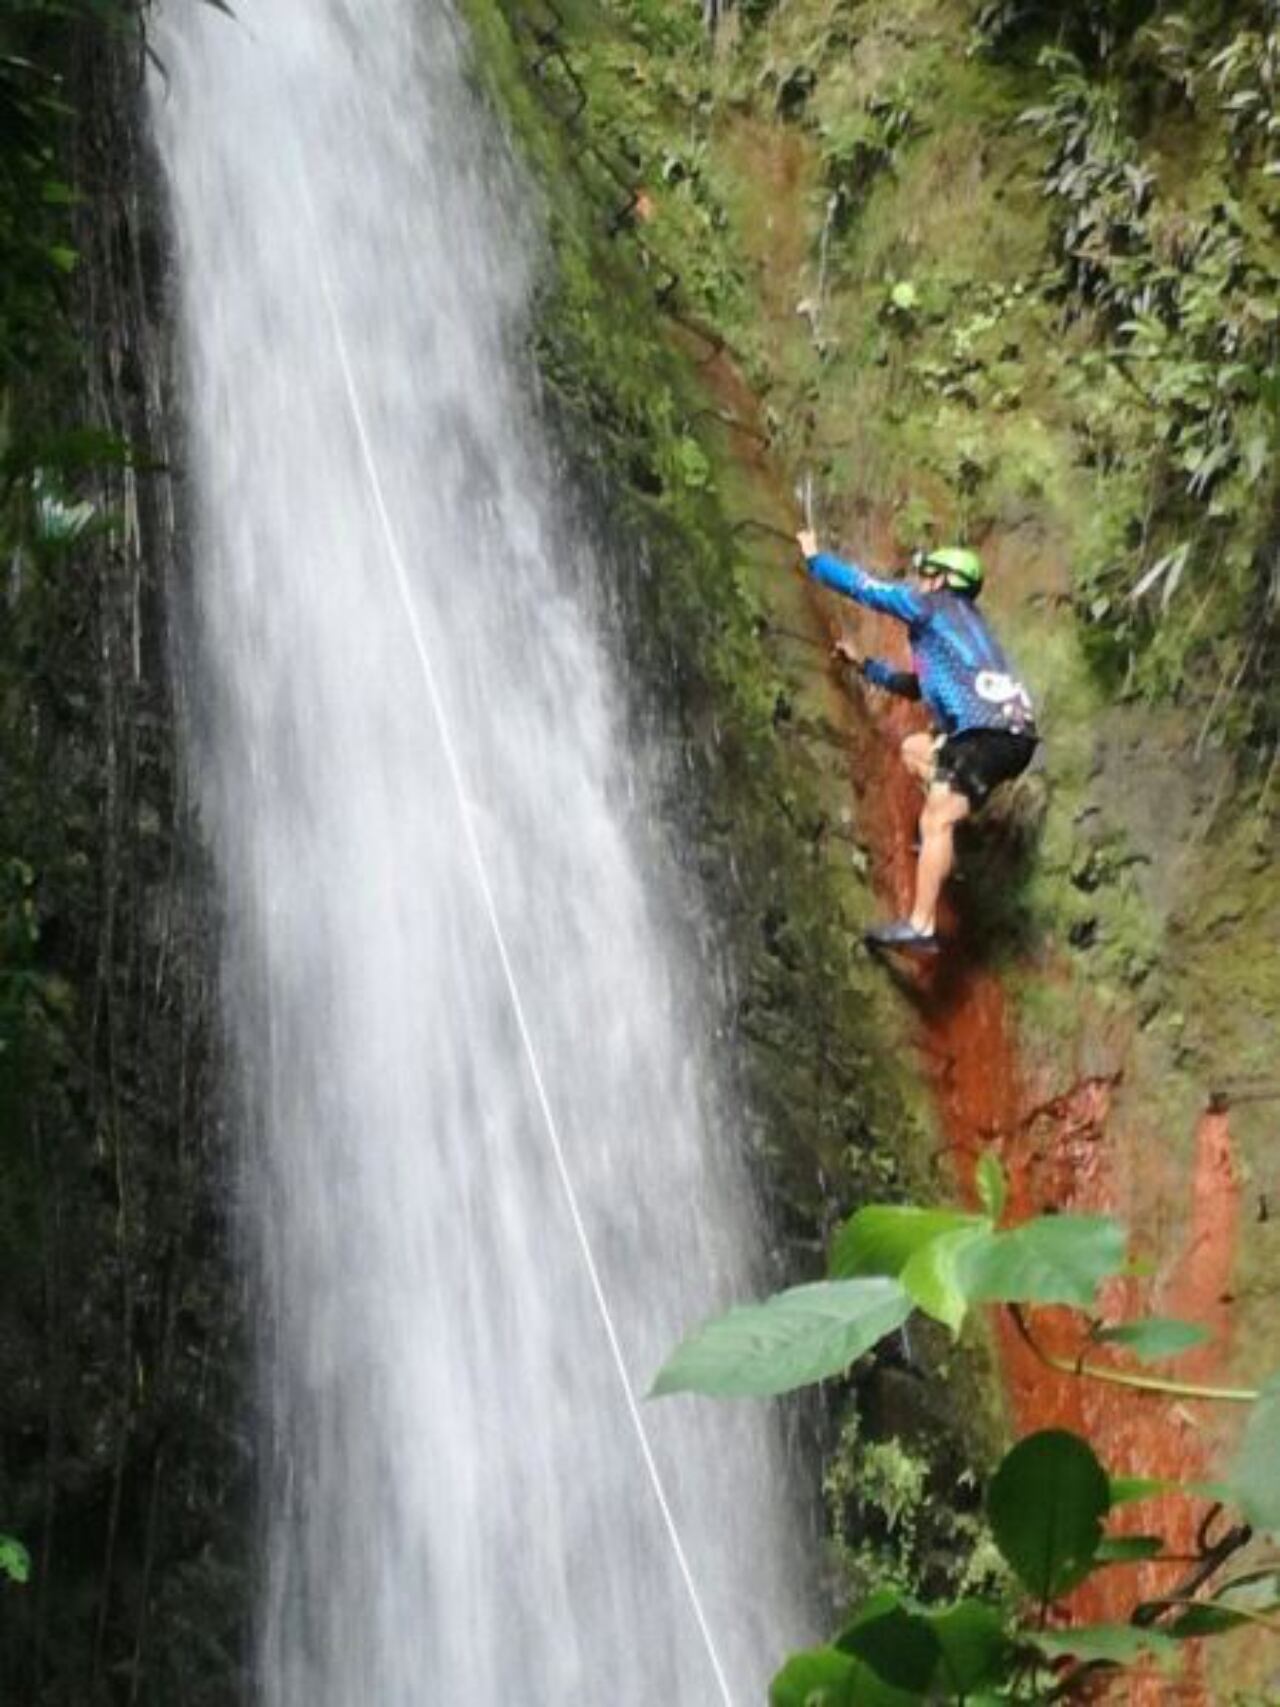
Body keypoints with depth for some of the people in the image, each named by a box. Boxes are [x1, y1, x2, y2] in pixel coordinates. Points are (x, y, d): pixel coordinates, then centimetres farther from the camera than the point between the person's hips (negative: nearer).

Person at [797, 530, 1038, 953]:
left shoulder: (933, 605, 7)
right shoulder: (960, 623, 33)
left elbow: (864, 586, 11)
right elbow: (915, 686, 41)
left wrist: (814, 558, 25)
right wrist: (863, 664, 43)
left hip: (989, 733, -9)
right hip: (1010, 732, 9)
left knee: (936, 821, -15)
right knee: (914, 748, 27)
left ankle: (921, 927, -24)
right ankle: (945, 846, 17)